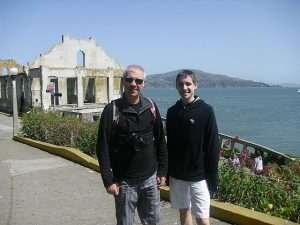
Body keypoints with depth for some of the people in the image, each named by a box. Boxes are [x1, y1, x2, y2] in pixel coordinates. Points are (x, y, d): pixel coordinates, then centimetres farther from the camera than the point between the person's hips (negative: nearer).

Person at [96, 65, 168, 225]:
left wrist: (162, 171, 6)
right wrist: (108, 181, -10)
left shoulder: (151, 107, 1)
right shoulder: (112, 110, -10)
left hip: (150, 178, 3)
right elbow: (102, 148, -9)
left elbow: (160, 142, 7)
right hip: (124, 181, -3)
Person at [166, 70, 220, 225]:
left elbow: (213, 147, -9)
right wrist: (167, 172, 9)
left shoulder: (206, 110, -10)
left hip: (199, 176, -4)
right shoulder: (172, 112, 3)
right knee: (184, 211, 17)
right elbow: (170, 144, 9)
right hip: (177, 175, 4)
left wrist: (212, 177, -10)